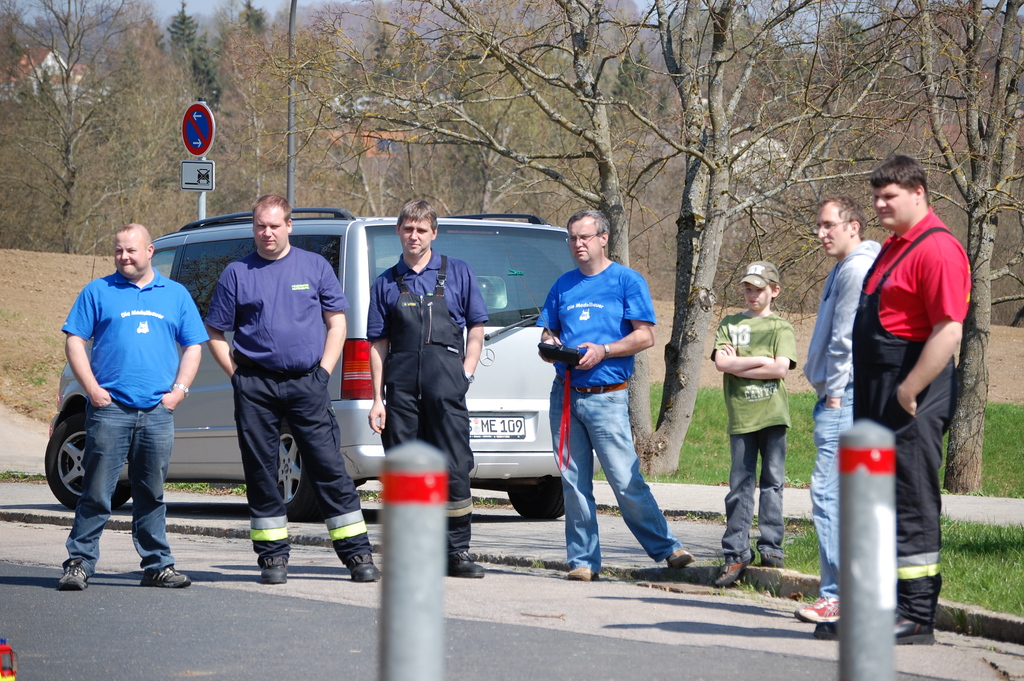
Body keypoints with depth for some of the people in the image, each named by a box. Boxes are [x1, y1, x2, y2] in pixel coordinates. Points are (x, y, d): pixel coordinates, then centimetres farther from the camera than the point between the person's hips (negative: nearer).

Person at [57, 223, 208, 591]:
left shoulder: (175, 294, 15)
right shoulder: (98, 292, 9)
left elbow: (193, 346, 16)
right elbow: (75, 340, 5)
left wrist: (179, 389, 2)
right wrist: (91, 388, -7)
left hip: (158, 411, 2)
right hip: (110, 409, -2)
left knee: (152, 494, 8)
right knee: (96, 492, -5)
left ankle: (157, 564, 12)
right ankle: (79, 562, -1)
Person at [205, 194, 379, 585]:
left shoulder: (315, 267, 9)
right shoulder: (237, 274, 7)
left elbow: (336, 322, 11)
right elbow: (216, 334, 10)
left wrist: (324, 370, 1)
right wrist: (238, 375, 0)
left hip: (306, 383, -1)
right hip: (255, 387, 1)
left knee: (328, 467, -3)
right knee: (260, 470, 3)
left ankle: (357, 553, 0)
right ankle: (273, 556, 11)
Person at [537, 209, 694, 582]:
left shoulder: (626, 281, 1)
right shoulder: (564, 285, 16)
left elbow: (645, 336, -4)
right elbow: (547, 332, 21)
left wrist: (603, 351, -17)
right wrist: (549, 346, -3)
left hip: (607, 396, -5)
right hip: (564, 394, 5)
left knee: (626, 480, -9)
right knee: (573, 482, 3)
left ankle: (666, 548, -1)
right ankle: (583, 560, 8)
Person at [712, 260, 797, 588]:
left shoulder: (781, 328, 7)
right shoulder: (730, 324, 14)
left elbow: (781, 368, -8)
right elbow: (721, 362, -1)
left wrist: (738, 366, -6)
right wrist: (761, 360, -7)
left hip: (773, 414, -1)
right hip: (741, 416, 1)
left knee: (772, 482, 1)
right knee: (740, 485, -1)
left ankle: (771, 548, 7)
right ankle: (736, 554, 0)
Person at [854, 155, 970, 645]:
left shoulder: (937, 249, -14)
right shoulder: (892, 248, 18)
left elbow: (948, 332, -21)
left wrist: (907, 393, -21)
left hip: (912, 401, -10)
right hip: (879, 401, 10)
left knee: (911, 507, -7)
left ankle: (918, 620, -3)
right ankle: (890, 607, 20)